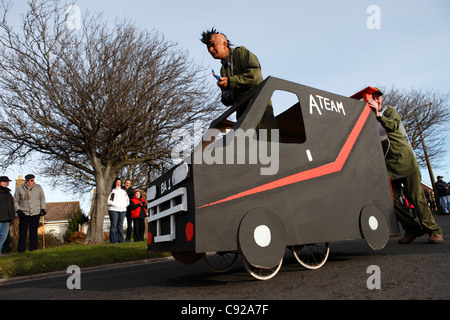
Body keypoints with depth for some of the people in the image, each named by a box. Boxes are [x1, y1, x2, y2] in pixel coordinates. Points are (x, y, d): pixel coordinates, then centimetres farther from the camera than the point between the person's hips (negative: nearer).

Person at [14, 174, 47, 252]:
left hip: (35, 213, 1)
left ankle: (33, 247, 13)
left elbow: (42, 199, 15)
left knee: (33, 231, 3)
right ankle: (21, 249, 10)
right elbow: (15, 201, 10)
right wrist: (18, 210, -3)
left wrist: (43, 209, 7)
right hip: (24, 214, 0)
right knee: (22, 232, 0)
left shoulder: (38, 188, 3)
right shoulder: (19, 189, 1)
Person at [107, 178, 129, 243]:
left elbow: (127, 200, 21)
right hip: (113, 209, -4)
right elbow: (108, 201, -2)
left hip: (123, 210, 4)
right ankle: (113, 240, -5)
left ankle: (121, 240, 8)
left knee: (120, 225, 5)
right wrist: (115, 205, -11)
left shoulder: (124, 191, 22)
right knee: (114, 225, -7)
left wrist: (125, 205, 3)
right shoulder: (112, 191, 8)